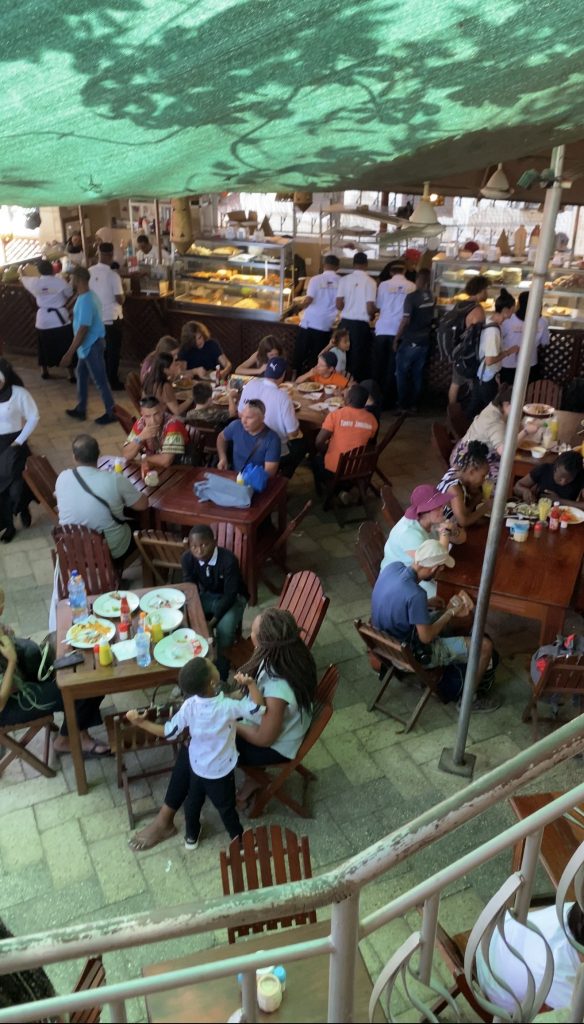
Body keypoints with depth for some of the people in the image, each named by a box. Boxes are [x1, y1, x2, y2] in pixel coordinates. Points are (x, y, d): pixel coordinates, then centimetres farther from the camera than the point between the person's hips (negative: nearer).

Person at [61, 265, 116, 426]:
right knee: (81, 374, 19)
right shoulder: (86, 296, 6)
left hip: (91, 345, -10)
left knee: (100, 380, 0)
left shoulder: (85, 301, -26)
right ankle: (80, 409, 31)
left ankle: (111, 413, 12)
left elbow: (83, 330, -29)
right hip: (88, 345, 10)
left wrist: (69, 353, -27)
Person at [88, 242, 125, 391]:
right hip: (112, 317, -5)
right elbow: (120, 299, -17)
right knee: (113, 350, 4)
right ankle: (113, 382, 6)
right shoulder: (113, 275, -17)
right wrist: (123, 297, 5)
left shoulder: (90, 272, -2)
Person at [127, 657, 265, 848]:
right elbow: (259, 708, -28)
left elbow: (168, 732, -15)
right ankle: (239, 839, 42)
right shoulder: (227, 706, -33)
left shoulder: (189, 705, -21)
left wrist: (140, 722, -9)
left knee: (193, 801, 29)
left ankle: (191, 836, 51)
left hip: (197, 766, 4)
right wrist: (250, 683, -19)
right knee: (226, 807, 20)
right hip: (220, 771, -4)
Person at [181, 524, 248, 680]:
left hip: (231, 598, -4)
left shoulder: (228, 560, -31)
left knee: (224, 629, -32)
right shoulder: (187, 559, -18)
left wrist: (212, 621, -32)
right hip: (206, 596, 4)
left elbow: (230, 594, -26)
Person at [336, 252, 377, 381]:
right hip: (361, 324, -3)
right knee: (358, 358, 7)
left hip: (345, 322, 3)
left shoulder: (344, 279, -1)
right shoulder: (370, 281, -8)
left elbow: (339, 305, -3)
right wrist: (372, 315, 12)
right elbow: (370, 308, -10)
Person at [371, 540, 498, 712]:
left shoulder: (393, 566, -12)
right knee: (485, 646, -4)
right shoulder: (415, 595, -35)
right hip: (411, 654, -8)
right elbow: (426, 637, -23)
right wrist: (451, 613, -10)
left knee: (444, 619, 30)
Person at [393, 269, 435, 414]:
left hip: (409, 342, -5)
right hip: (424, 342, 5)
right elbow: (432, 319, 11)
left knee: (402, 374, 7)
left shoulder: (412, 297, -14)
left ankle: (403, 404, 9)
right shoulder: (432, 298, 2)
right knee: (417, 374, 11)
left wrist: (396, 339, -8)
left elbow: (405, 320, -16)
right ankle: (413, 404, 15)